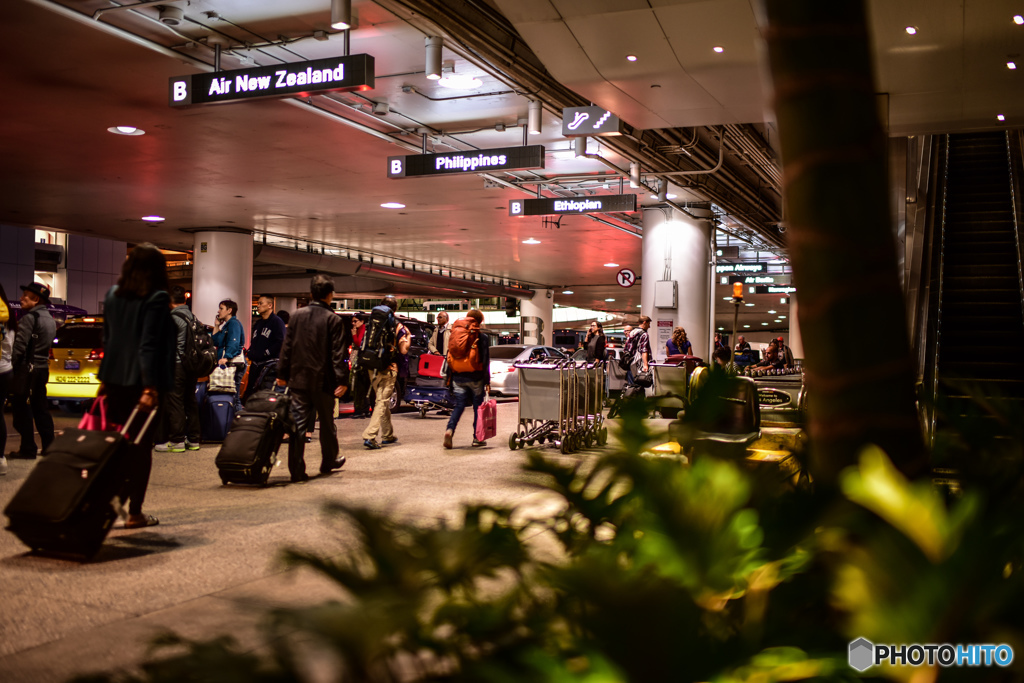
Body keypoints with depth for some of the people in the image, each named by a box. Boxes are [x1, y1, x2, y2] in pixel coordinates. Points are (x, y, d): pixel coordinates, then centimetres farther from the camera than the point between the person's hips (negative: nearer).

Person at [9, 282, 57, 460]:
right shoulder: (50, 319, 14)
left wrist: (11, 365, -12)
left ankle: (28, 448, 2)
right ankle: (49, 446, 17)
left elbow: (19, 345, -19)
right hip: (42, 369, 9)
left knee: (22, 410, -1)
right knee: (40, 409, 14)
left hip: (27, 369, -9)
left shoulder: (30, 317, -14)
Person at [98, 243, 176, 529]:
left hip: (114, 380, 6)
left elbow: (107, 339, 14)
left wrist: (105, 379, 20)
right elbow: (149, 345, -17)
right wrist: (150, 388, -18)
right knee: (140, 447, 2)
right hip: (141, 382, -6)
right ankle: (134, 513, 6)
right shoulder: (157, 298, -10)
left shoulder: (113, 294, 9)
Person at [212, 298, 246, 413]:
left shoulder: (234, 323, -7)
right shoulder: (226, 325, 23)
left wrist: (226, 357, -33)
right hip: (227, 364, 10)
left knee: (234, 397, -12)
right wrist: (216, 326, 18)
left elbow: (234, 342, -22)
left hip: (234, 364, -10)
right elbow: (216, 342, 24)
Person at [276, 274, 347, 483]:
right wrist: (342, 380, -8)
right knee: (327, 423, 15)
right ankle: (329, 462, 31)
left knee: (298, 423, 3)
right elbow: (338, 354, -10)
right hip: (323, 380, -2)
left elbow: (287, 347, 6)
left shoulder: (297, 316, 3)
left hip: (299, 379, 3)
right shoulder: (334, 320, -8)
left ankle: (296, 471, 0)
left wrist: (282, 374, 13)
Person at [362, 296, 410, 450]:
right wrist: (408, 336, 8)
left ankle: (388, 435, 28)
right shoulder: (398, 327, -8)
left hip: (373, 368, 5)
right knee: (382, 402, -3)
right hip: (388, 369, -5)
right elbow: (403, 350, -8)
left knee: (383, 401, 18)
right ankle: (369, 436, -14)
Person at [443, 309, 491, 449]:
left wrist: (450, 378, 16)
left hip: (458, 378, 3)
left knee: (459, 406, 6)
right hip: (476, 378, -3)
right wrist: (487, 382, -2)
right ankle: (477, 438, 12)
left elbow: (449, 357, 8)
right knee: (478, 406, 9)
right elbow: (486, 361, -6)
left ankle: (449, 430, -18)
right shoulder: (483, 338, -4)